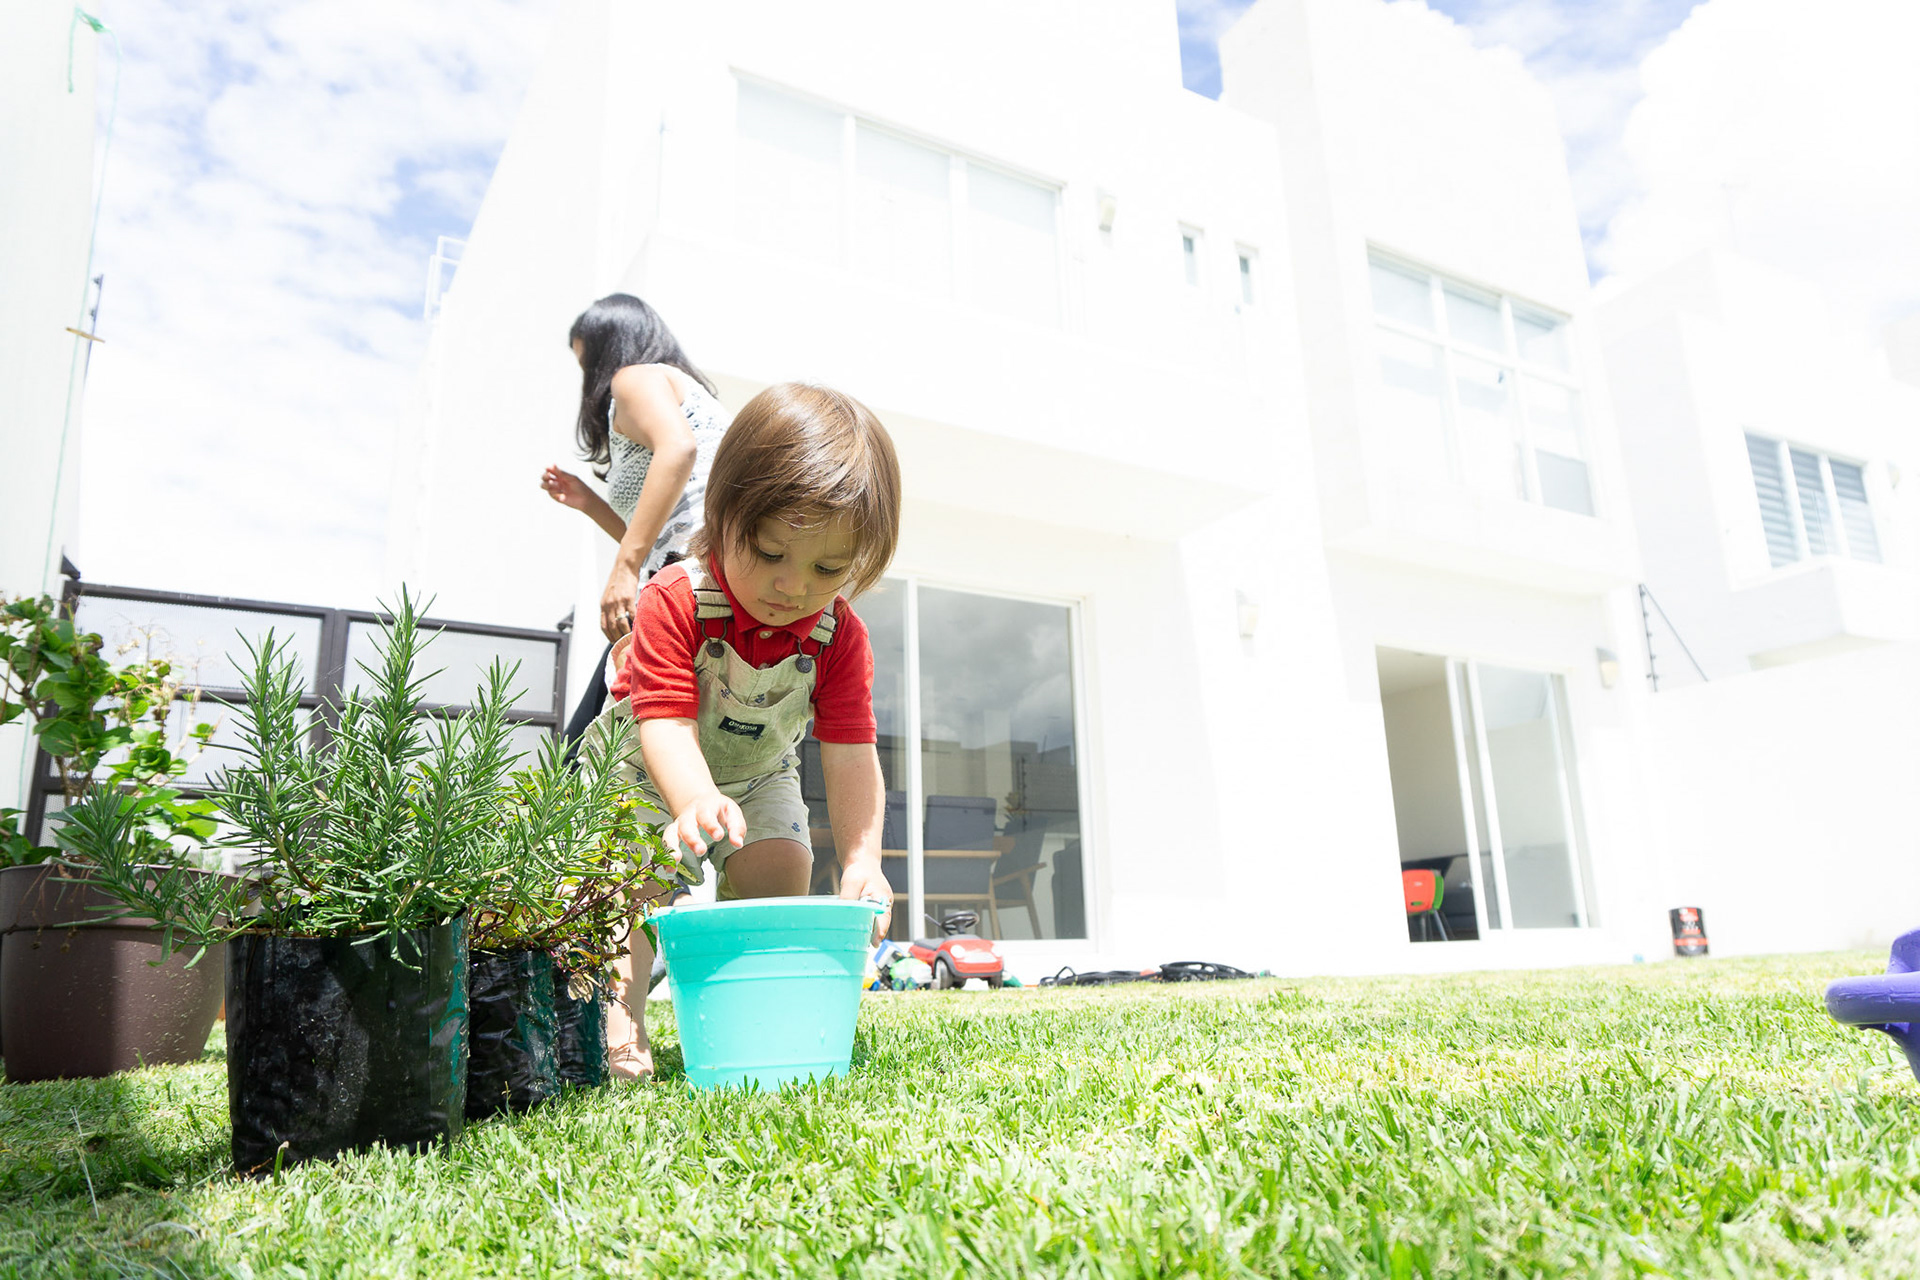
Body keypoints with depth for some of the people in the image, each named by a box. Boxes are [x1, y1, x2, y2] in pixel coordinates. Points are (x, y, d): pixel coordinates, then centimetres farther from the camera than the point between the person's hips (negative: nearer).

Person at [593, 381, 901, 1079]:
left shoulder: (840, 636, -23)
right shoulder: (675, 601, -33)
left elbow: (850, 753, -25)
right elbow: (667, 721, -39)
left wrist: (861, 857, -38)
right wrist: (695, 800, -60)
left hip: (757, 776, 3)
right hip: (647, 771, -2)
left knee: (781, 871, -13)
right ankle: (617, 1021, -12)